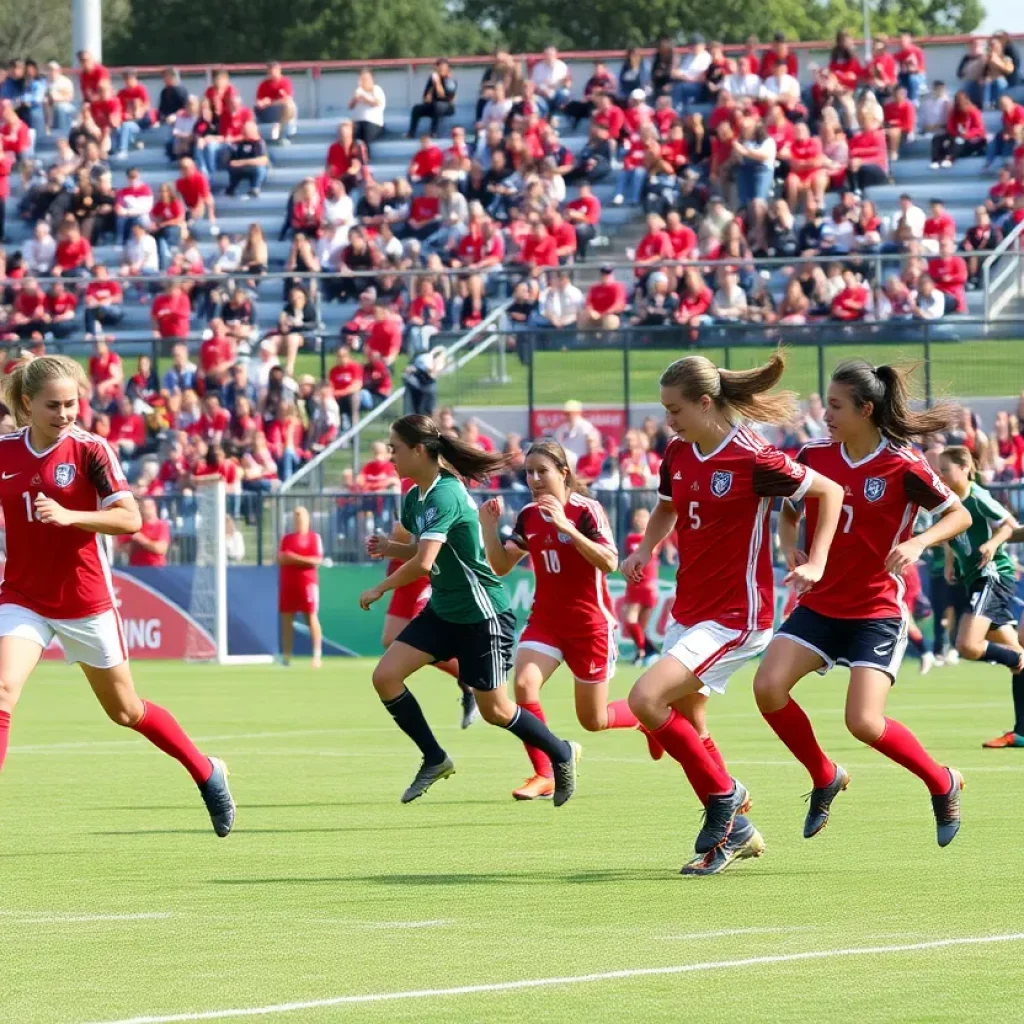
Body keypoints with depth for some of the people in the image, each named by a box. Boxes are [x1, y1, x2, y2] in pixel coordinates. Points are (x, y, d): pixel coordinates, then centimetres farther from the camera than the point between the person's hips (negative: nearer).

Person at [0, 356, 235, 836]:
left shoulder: (90, 450, -11)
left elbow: (130, 519, -20)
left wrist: (70, 516, -32)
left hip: (85, 602, -2)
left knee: (126, 711, 12)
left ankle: (207, 774, 36)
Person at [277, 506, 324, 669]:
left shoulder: (314, 537, 1)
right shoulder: (286, 538, 15)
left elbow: (317, 560, -9)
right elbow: (280, 559, 10)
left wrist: (296, 558, -16)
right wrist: (283, 558, -13)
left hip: (307, 581, -5)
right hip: (287, 582, 5)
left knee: (311, 617, -8)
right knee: (286, 618, 3)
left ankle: (317, 655, -9)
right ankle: (286, 656, 6)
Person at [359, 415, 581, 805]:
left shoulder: (445, 496, -25)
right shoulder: (414, 497, 4)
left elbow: (423, 562, -32)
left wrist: (378, 589, -19)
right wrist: (390, 548, -1)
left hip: (482, 613, -9)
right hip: (443, 610, 9)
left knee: (494, 710, 2)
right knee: (385, 676, -5)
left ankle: (563, 755, 26)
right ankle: (434, 759, 8)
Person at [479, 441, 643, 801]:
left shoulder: (586, 510, -14)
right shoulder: (528, 516, 3)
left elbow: (609, 563, -25)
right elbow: (501, 566, 5)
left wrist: (567, 528, -33)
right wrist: (489, 526, -10)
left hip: (589, 623, -5)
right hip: (545, 620, 5)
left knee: (593, 721, 3)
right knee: (524, 684, -22)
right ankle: (543, 775, -12)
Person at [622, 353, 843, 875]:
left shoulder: (753, 459, -18)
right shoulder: (678, 453, 3)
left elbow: (830, 491, -6)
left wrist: (815, 564, -14)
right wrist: (645, 548, 4)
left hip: (735, 617, -8)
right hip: (688, 611, 8)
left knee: (646, 699, -21)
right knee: (686, 727, 14)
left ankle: (726, 805, -5)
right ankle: (735, 832, 33)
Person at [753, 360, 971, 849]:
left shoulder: (902, 466, -14)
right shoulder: (814, 454, -1)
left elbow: (960, 515, -5)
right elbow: (789, 512, 16)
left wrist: (918, 542, -22)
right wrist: (790, 547, -5)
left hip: (877, 611, -5)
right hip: (820, 604, 5)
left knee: (864, 722, -18)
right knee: (768, 687, -14)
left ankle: (942, 784, 10)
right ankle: (825, 778, 10)